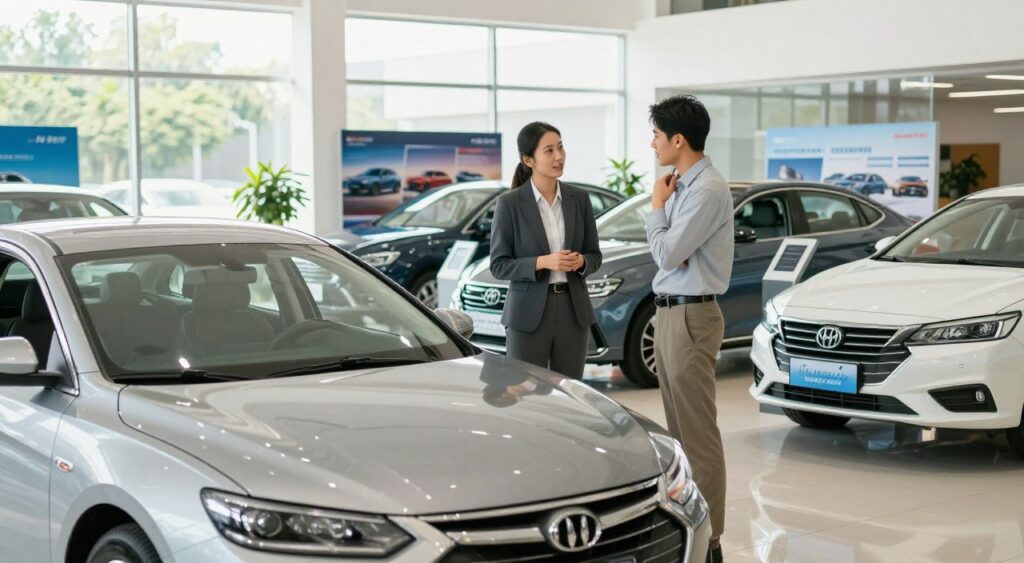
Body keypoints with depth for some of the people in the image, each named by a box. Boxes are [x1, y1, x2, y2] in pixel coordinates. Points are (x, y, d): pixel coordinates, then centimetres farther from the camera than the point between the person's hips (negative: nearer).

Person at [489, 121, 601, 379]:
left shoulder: (579, 198, 6)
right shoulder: (510, 203, -5)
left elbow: (594, 256, 11)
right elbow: (498, 265, -5)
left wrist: (580, 261, -11)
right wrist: (542, 262, -19)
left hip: (573, 310, 4)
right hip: (529, 313, -3)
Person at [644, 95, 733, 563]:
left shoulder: (707, 190, -16)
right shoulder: (682, 186, 13)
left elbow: (667, 253, -19)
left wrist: (657, 205, -5)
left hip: (690, 317, -10)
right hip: (669, 313, 10)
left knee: (698, 432, -6)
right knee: (678, 427, 15)